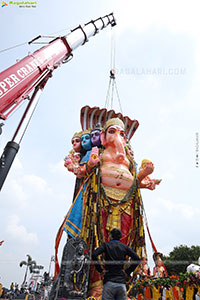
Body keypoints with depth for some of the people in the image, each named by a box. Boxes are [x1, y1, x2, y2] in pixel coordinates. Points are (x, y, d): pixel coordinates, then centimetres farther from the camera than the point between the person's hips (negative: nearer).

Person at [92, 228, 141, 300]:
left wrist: (100, 269, -6)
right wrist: (127, 271, 5)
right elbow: (137, 259, 1)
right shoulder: (125, 247, 9)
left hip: (109, 282, -3)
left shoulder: (106, 245, 1)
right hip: (122, 283, 3)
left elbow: (94, 255, -14)